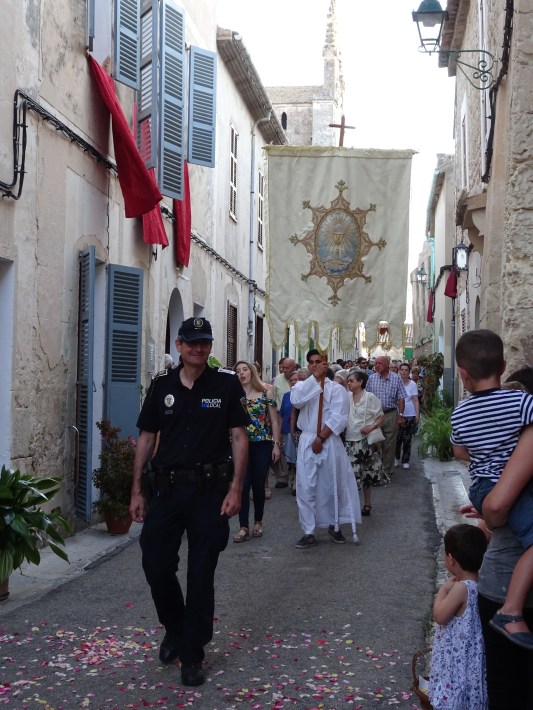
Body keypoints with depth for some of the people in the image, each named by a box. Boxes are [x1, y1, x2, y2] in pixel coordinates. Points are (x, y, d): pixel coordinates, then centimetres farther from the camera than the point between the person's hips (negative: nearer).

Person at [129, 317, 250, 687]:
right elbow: (146, 438, 9)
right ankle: (174, 628, 29)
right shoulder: (162, 386, 6)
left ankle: (192, 653, 16)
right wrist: (136, 491, 6)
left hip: (210, 490, -2)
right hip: (167, 487, 2)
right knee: (156, 565, 1)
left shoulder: (226, 385, -1)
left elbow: (239, 437, -2)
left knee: (201, 574, 3)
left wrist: (236, 488, -11)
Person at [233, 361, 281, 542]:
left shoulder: (265, 393, 2)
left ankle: (258, 522, 23)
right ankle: (244, 527, -2)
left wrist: (276, 444, -1)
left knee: (258, 484, 6)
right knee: (243, 485, -5)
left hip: (263, 444, 0)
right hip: (242, 444, 0)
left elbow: (274, 420, 3)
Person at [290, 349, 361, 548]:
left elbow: (337, 418, -9)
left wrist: (321, 438, -15)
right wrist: (315, 377, -16)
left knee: (332, 485, 9)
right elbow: (296, 400, -17)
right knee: (306, 487, -1)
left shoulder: (336, 389, 1)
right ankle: (309, 533, 5)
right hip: (307, 441, 1)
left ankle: (334, 525, 26)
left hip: (330, 442, -1)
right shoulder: (303, 386, 6)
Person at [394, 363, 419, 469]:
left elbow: (415, 400, 2)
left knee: (407, 439, 3)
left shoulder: (412, 384, 2)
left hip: (410, 415, 0)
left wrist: (417, 414, -6)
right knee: (397, 438, -2)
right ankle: (397, 458, 19)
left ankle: (405, 461, 13)